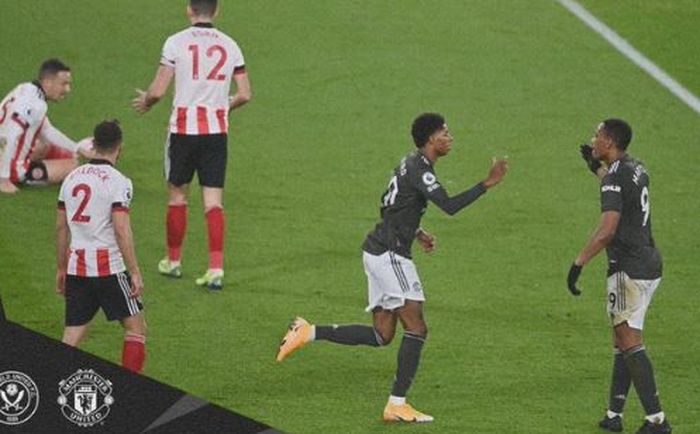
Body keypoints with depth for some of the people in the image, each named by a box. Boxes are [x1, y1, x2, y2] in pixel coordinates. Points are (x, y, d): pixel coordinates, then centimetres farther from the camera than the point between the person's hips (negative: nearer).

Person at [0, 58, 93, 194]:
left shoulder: (26, 90, 5)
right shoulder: (34, 105, -25)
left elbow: (46, 130, 16)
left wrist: (78, 149, 18)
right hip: (12, 168, -9)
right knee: (72, 165, -4)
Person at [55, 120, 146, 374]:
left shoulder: (72, 177, 9)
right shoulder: (118, 182, -9)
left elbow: (61, 227, 13)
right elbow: (121, 230, -17)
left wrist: (61, 269, 22)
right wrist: (135, 273, -14)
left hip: (76, 267, 6)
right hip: (108, 267, -6)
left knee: (72, 336, 7)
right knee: (136, 327, 6)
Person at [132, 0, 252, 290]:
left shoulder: (176, 42, -7)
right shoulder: (229, 45, 3)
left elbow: (158, 91, -9)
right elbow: (245, 95, 4)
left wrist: (145, 103, 13)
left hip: (184, 128, -2)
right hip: (217, 130, 2)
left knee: (177, 195, 14)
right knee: (213, 201, 2)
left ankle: (173, 261, 26)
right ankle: (216, 269, -8)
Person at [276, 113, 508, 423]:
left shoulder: (412, 164, 15)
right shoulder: (418, 170, -16)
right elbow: (450, 206, -28)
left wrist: (416, 232, 19)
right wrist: (487, 184, -25)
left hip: (380, 253, 10)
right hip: (390, 254, -10)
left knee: (381, 335, 10)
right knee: (416, 328, -8)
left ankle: (309, 333, 8)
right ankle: (397, 404, -7)